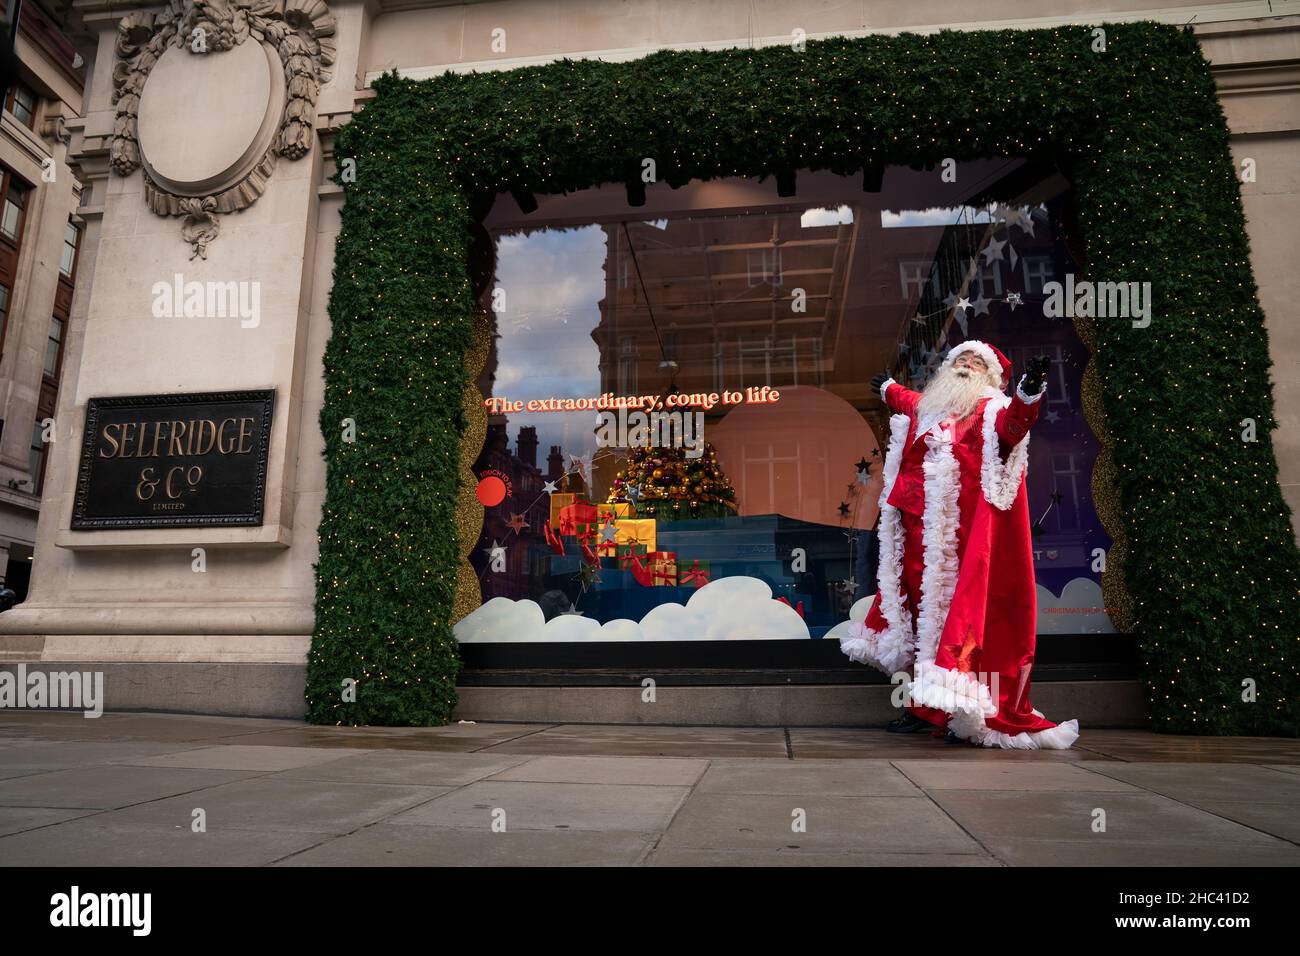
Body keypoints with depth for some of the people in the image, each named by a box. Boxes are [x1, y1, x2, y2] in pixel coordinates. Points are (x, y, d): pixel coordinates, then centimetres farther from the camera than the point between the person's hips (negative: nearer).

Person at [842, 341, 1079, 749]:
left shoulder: (992, 410, 0)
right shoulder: (926, 407, 18)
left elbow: (1011, 426, -24)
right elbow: (905, 399, 42)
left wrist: (1027, 395, -44)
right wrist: (886, 388, 62)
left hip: (963, 538, -6)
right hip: (920, 536, 6)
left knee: (960, 615, -9)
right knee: (923, 612, 10)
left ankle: (969, 713, -4)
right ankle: (924, 706, 19)